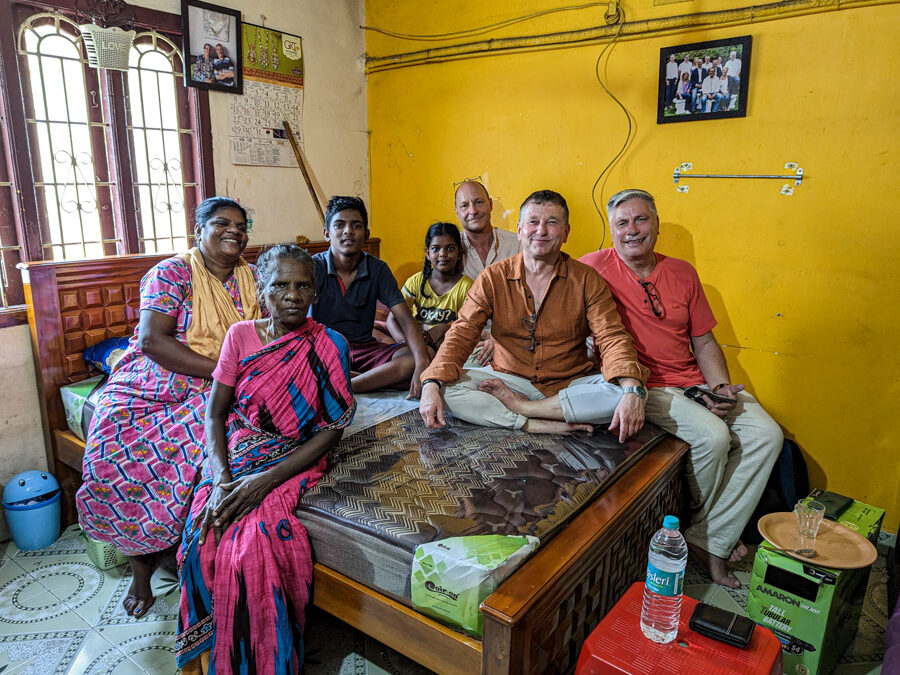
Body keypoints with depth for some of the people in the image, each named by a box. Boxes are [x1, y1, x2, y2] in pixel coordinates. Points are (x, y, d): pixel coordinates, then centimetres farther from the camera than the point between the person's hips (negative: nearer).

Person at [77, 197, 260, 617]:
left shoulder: (251, 278, 9)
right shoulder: (171, 273, -4)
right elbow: (152, 340, -15)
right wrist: (220, 369, -20)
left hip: (212, 392, 2)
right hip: (151, 385, -1)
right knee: (115, 447, -25)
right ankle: (140, 561, -1)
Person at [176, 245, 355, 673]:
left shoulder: (329, 346, -7)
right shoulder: (240, 336, 1)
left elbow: (331, 430, -9)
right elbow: (215, 412, 2)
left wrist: (265, 480, -18)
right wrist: (221, 477, -15)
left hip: (291, 461, -2)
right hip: (233, 456, 3)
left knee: (255, 540, -28)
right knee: (204, 539, -23)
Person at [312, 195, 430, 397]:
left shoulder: (377, 269, -2)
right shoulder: (314, 267, -7)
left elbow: (405, 319, -11)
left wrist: (422, 365, -28)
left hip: (365, 348, 2)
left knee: (412, 359, -26)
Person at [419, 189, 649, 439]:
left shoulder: (586, 280, -2)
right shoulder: (493, 278, -1)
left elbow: (612, 337, -10)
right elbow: (461, 334, -7)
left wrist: (632, 391, -30)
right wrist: (431, 384, -24)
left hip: (571, 384, 1)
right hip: (510, 379, 0)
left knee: (621, 391, -28)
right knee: (449, 387, -23)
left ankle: (516, 406, -20)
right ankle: (544, 426, -25)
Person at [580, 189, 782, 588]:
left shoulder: (682, 273, 10)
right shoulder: (596, 267, -5)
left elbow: (704, 342, 12)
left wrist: (721, 387, -3)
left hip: (695, 381, 7)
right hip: (643, 386, -6)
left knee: (766, 435, -9)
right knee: (713, 436, -26)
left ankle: (709, 540, -3)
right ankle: (698, 522, 6)